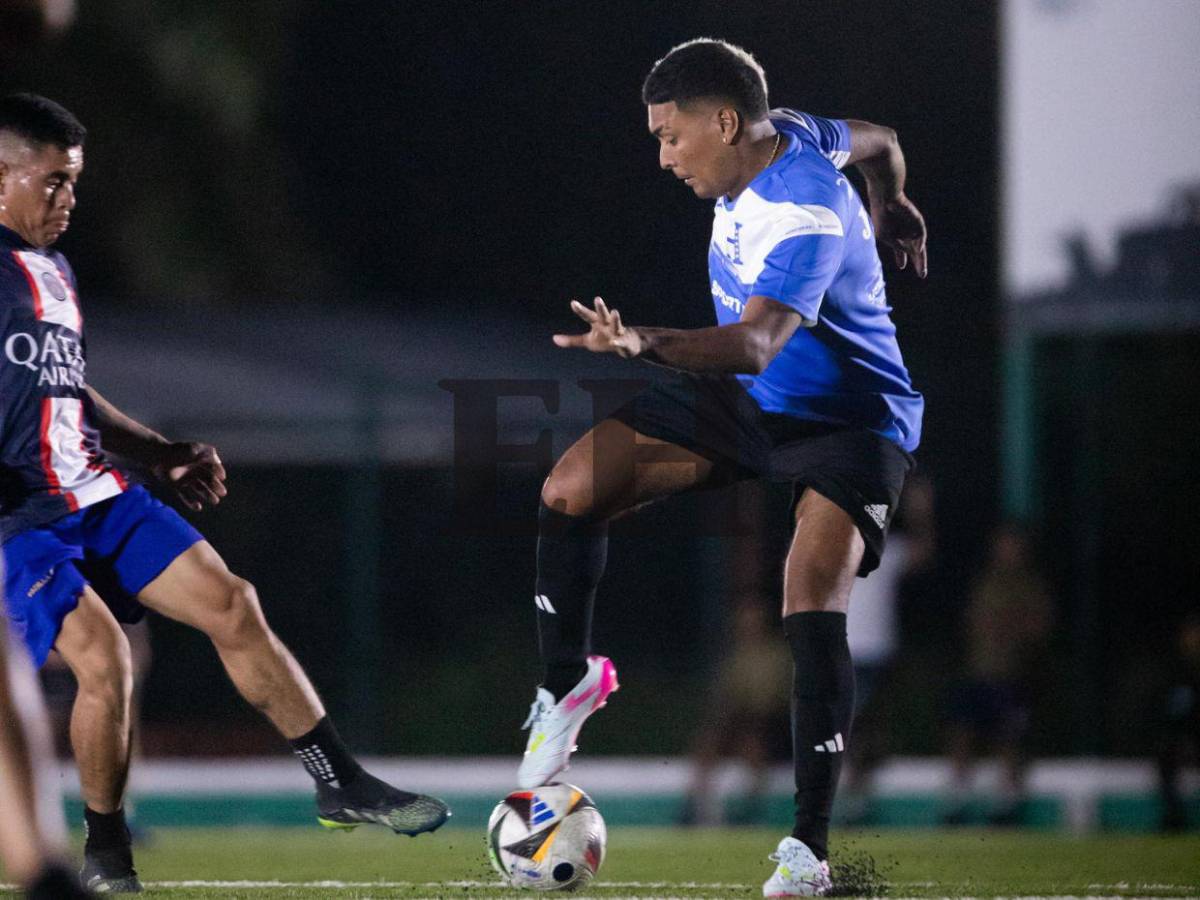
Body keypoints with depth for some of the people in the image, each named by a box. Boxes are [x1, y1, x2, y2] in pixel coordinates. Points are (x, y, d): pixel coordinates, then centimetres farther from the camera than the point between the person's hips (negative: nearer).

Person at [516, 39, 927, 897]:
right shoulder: (785, 135, -7)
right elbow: (877, 141, 16)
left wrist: (646, 341, -66)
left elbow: (754, 345, -48)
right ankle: (569, 683, 16)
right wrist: (890, 210, 37)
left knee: (813, 604, -26)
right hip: (743, 401, 9)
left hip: (849, 419, -9)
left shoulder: (808, 217, -33)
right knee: (570, 490, -5)